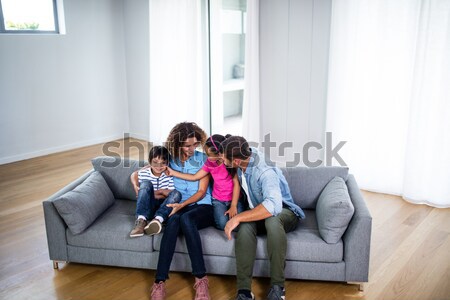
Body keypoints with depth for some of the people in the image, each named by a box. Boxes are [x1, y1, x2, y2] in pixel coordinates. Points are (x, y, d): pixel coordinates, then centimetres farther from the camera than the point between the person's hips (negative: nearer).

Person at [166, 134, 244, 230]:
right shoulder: (209, 163, -1)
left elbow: (236, 184, -12)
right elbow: (194, 177, 8)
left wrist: (233, 206, -15)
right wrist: (173, 173, 6)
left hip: (235, 199, -2)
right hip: (218, 200, 3)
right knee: (223, 224, -23)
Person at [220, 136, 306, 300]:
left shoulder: (265, 172, -32)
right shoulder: (246, 154, -9)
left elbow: (273, 205, -49)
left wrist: (237, 218, -45)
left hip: (283, 212, -6)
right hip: (258, 212, 6)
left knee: (271, 219, -43)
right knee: (245, 226, -32)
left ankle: (277, 286, -32)